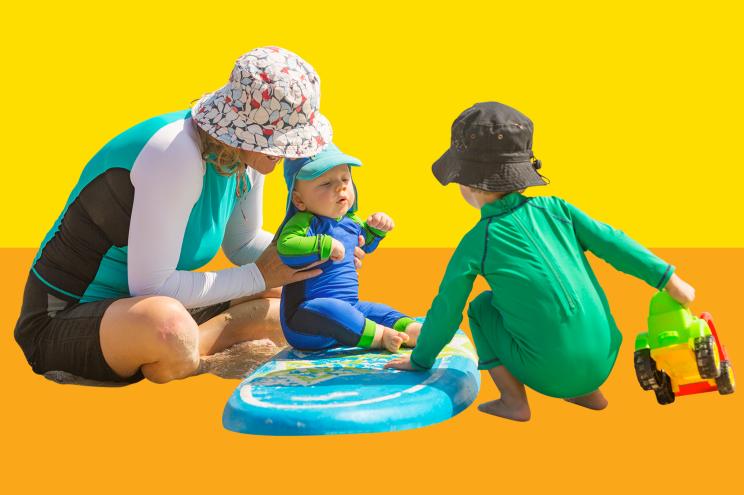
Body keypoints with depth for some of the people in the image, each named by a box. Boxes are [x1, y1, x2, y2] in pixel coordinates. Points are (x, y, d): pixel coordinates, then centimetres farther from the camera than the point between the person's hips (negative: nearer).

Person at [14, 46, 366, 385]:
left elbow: (243, 244, 14)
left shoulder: (248, 154, -2)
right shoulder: (175, 154, -29)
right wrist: (258, 275, -19)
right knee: (171, 326, -40)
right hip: (66, 321, -9)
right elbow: (149, 286, -28)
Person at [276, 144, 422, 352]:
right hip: (305, 318, -9)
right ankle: (379, 336, -35)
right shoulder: (304, 222, -14)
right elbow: (286, 247, -34)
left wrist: (375, 228, 14)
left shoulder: (351, 222, 12)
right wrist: (325, 245, -31)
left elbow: (364, 245, 35)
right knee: (328, 309, -37)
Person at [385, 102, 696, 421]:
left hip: (552, 374, -5)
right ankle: (589, 392, 25)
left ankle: (514, 401, 9)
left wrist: (420, 360, 19)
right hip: (604, 360, 5)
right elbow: (612, 243, 3)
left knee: (481, 308, 14)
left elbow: (446, 311, 4)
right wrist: (669, 280, 11)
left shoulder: (476, 244, -4)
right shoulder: (553, 209, 5)